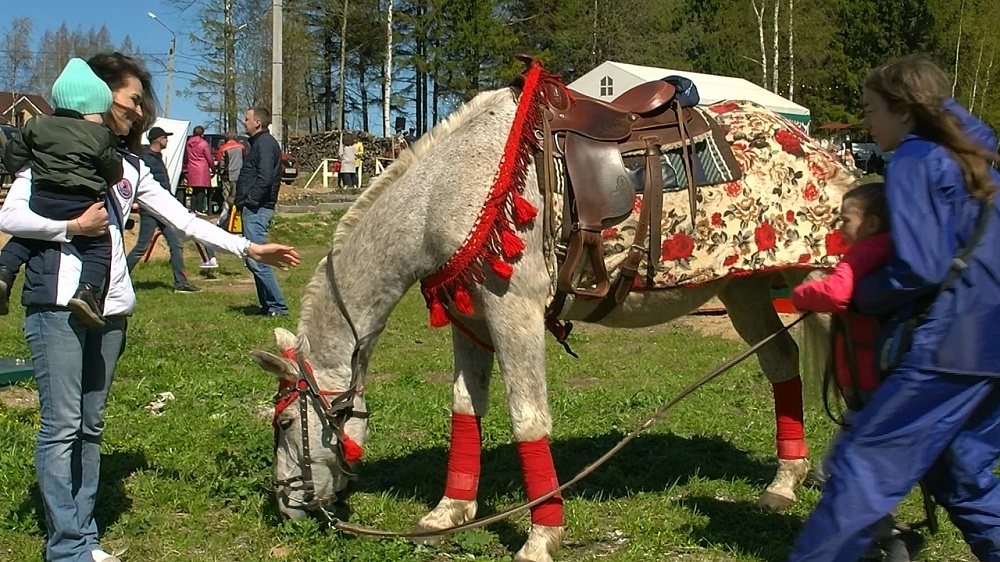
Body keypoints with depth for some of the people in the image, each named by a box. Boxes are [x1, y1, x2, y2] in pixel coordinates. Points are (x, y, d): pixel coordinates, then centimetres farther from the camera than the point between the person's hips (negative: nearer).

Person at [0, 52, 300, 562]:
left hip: (110, 309, 6)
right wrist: (73, 226, -12)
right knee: (62, 424, -5)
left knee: (91, 425, 9)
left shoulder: (129, 164, 17)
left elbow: (181, 219, 14)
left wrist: (248, 248, 9)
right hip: (58, 304, -6)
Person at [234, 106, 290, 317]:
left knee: (256, 260, -13)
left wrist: (249, 201, -18)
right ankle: (268, 304, 17)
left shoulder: (265, 143, -12)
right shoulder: (259, 142, 21)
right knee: (254, 260, 13)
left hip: (256, 209, -11)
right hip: (253, 209, 11)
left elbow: (264, 179, -23)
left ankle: (277, 306, -10)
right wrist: (242, 201, 13)